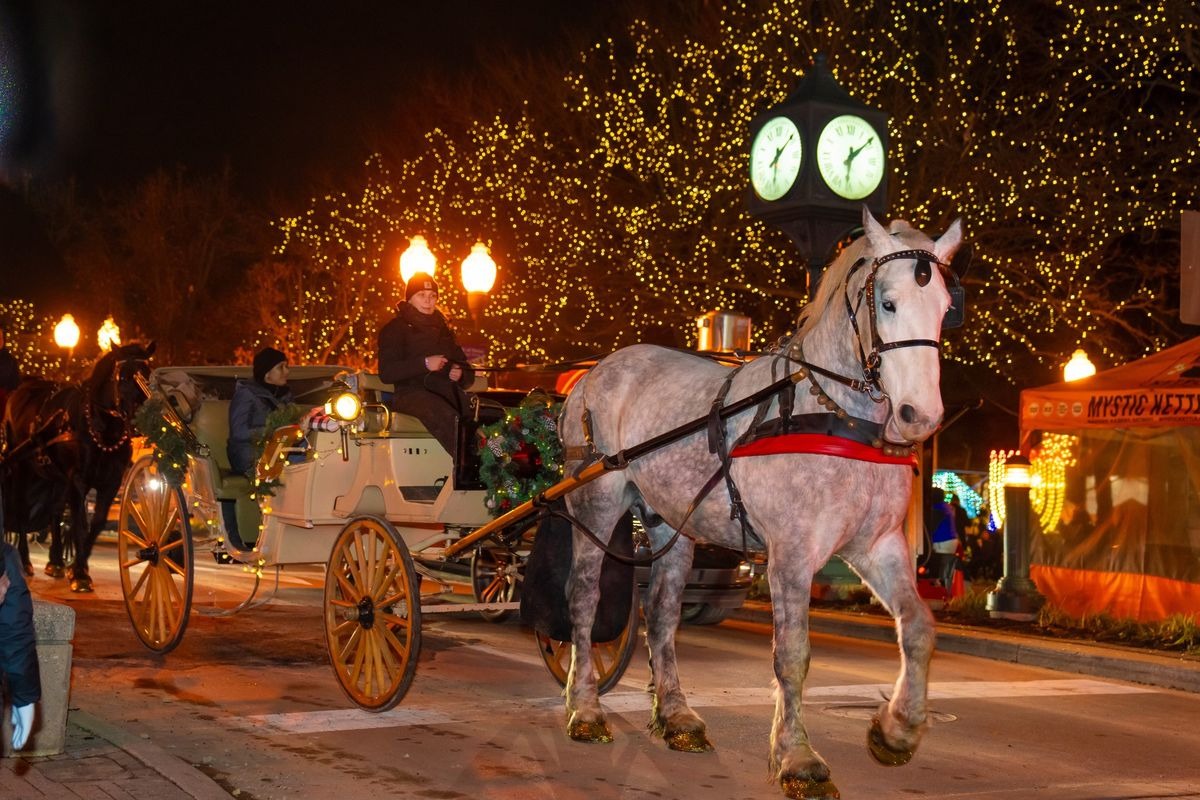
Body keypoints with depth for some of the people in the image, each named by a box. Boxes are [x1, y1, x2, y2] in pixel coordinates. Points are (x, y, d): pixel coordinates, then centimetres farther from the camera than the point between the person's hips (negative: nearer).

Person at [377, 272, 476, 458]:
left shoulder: (443, 330, 27)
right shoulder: (395, 329, 11)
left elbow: (468, 373, 28)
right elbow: (386, 373, -4)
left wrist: (461, 374, 3)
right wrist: (424, 364, -15)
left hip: (447, 392, 5)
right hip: (412, 392, -5)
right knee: (448, 417, -39)